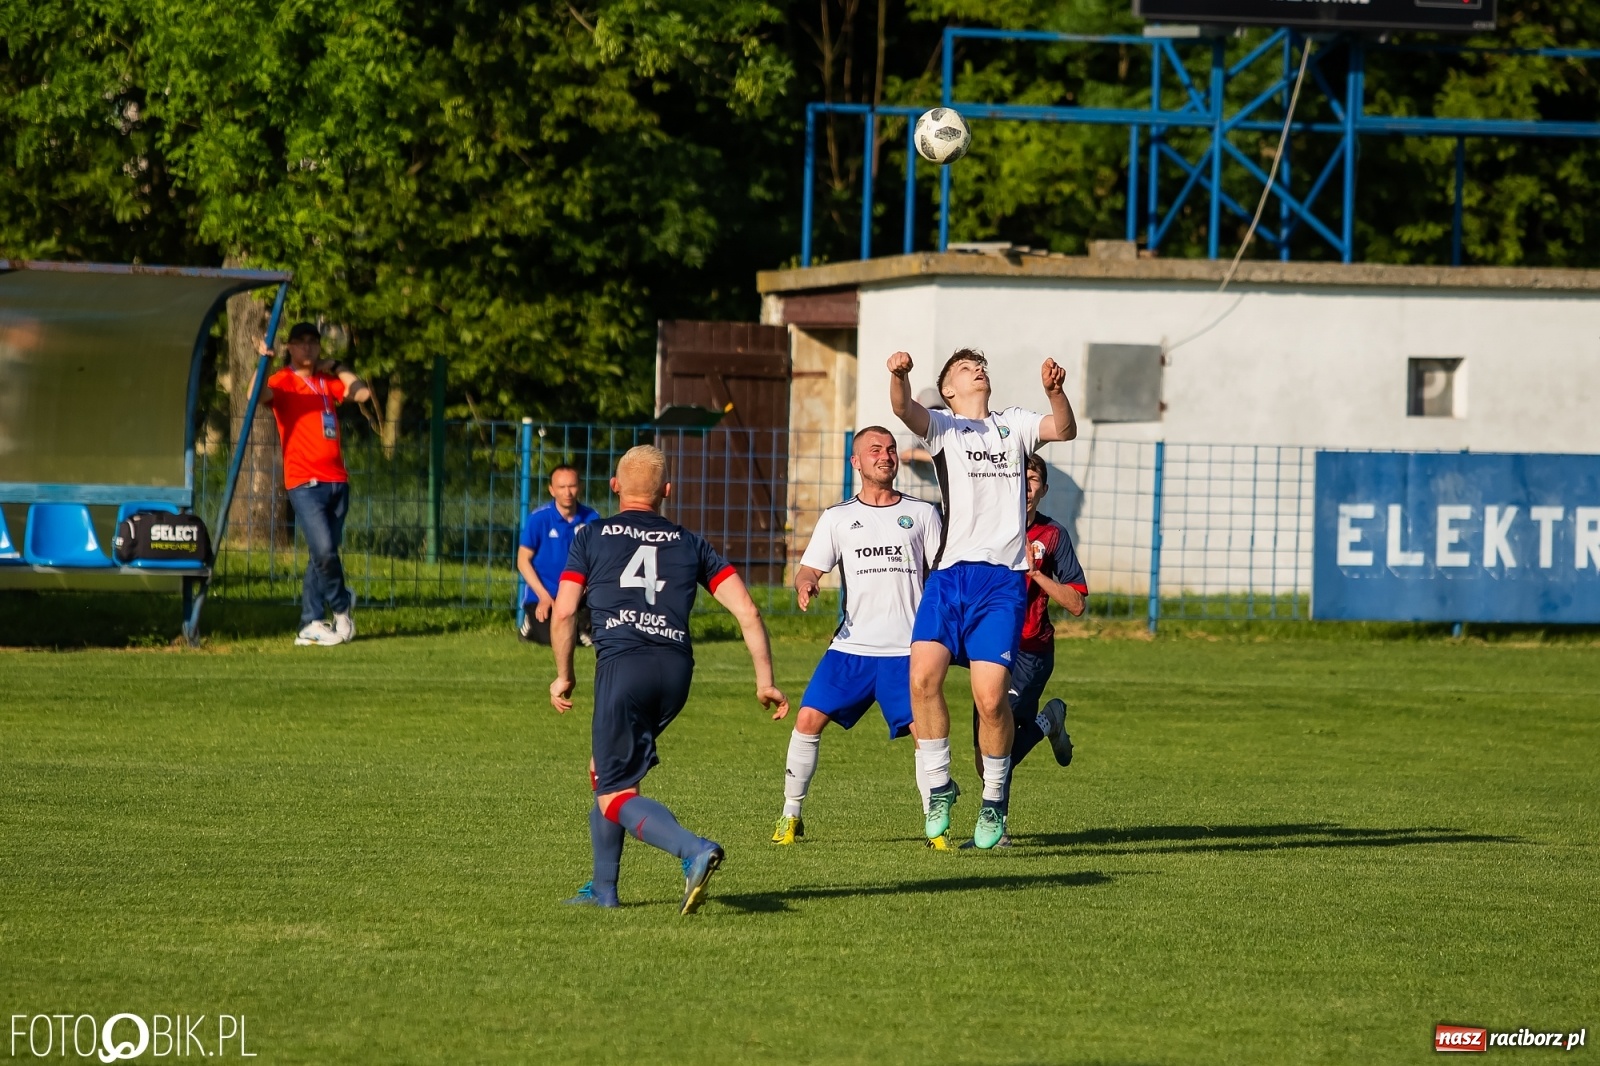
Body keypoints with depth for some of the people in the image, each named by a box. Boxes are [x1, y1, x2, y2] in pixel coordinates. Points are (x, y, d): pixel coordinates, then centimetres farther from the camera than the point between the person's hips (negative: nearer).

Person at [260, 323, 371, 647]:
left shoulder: (328, 382, 17)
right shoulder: (283, 382, -1)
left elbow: (362, 393, 9)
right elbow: (258, 395, -21)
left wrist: (337, 367, 9)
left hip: (336, 480, 6)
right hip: (305, 483, -6)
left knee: (322, 554, 6)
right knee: (324, 550, -17)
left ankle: (310, 626, 9)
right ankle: (341, 606, 6)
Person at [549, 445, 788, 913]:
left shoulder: (591, 537, 12)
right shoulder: (690, 545, 19)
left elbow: (563, 613, 5)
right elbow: (747, 611, 10)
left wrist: (564, 676, 19)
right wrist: (765, 681, 13)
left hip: (622, 663, -4)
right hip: (676, 668, 4)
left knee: (614, 797, -5)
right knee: (607, 770, 26)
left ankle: (695, 851, -31)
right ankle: (603, 889, 25)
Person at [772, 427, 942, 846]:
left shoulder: (922, 513, 10)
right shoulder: (838, 517, 11)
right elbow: (809, 569, 6)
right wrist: (805, 583, -17)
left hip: (906, 651, -1)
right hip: (851, 648, 1)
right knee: (808, 720, -9)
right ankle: (791, 815, 5)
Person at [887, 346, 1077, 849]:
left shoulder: (1013, 425, 18)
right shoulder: (941, 426, 13)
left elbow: (1063, 430, 1)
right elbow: (905, 410, -8)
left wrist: (1054, 391, -20)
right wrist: (898, 376, -31)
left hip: (1003, 580, 0)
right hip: (949, 574, 0)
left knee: (990, 696, -10)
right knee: (923, 673, -19)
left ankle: (994, 800, 9)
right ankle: (939, 785, -1)